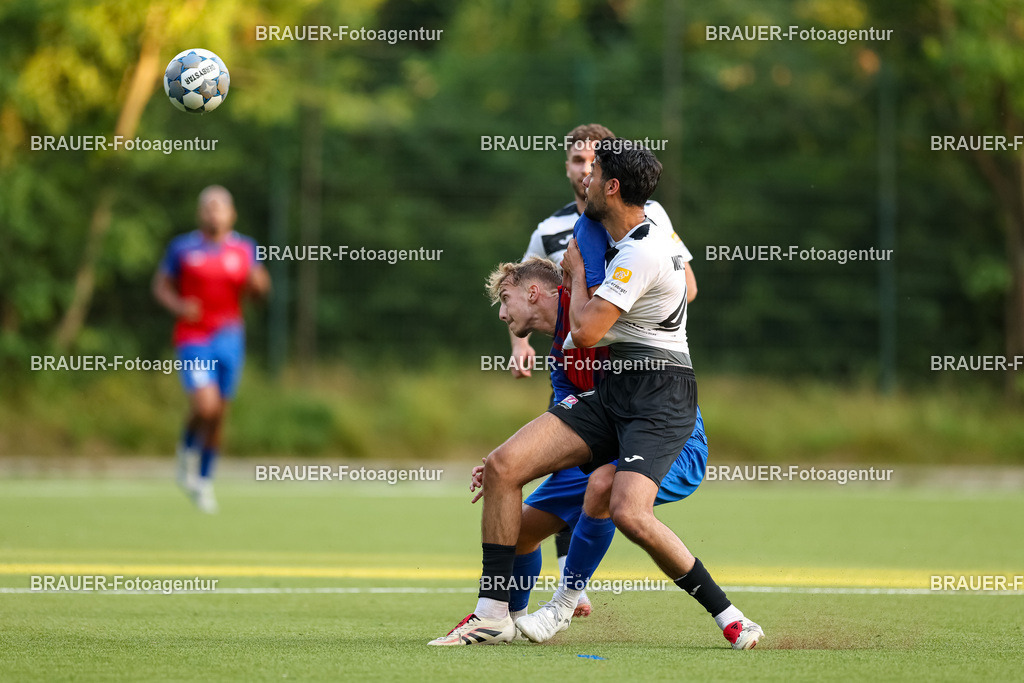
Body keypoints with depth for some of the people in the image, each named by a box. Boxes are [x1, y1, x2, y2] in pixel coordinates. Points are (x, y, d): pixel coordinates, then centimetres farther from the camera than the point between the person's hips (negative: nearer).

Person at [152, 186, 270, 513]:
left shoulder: (244, 249, 5)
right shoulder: (182, 248, -2)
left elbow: (259, 288, 12)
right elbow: (161, 285, 5)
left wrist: (257, 283, -12)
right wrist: (179, 306, -14)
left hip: (229, 337, 3)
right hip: (193, 338, -3)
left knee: (219, 414, 7)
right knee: (206, 405, -21)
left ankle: (204, 479, 25)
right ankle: (188, 448, 11)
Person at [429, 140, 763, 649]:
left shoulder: (640, 253, -19)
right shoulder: (654, 225, 11)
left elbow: (585, 331, -18)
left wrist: (577, 271, -1)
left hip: (658, 396, -10)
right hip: (612, 392, 10)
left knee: (629, 512, -30)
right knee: (503, 466, -6)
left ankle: (727, 615, -10)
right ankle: (493, 614, -2)